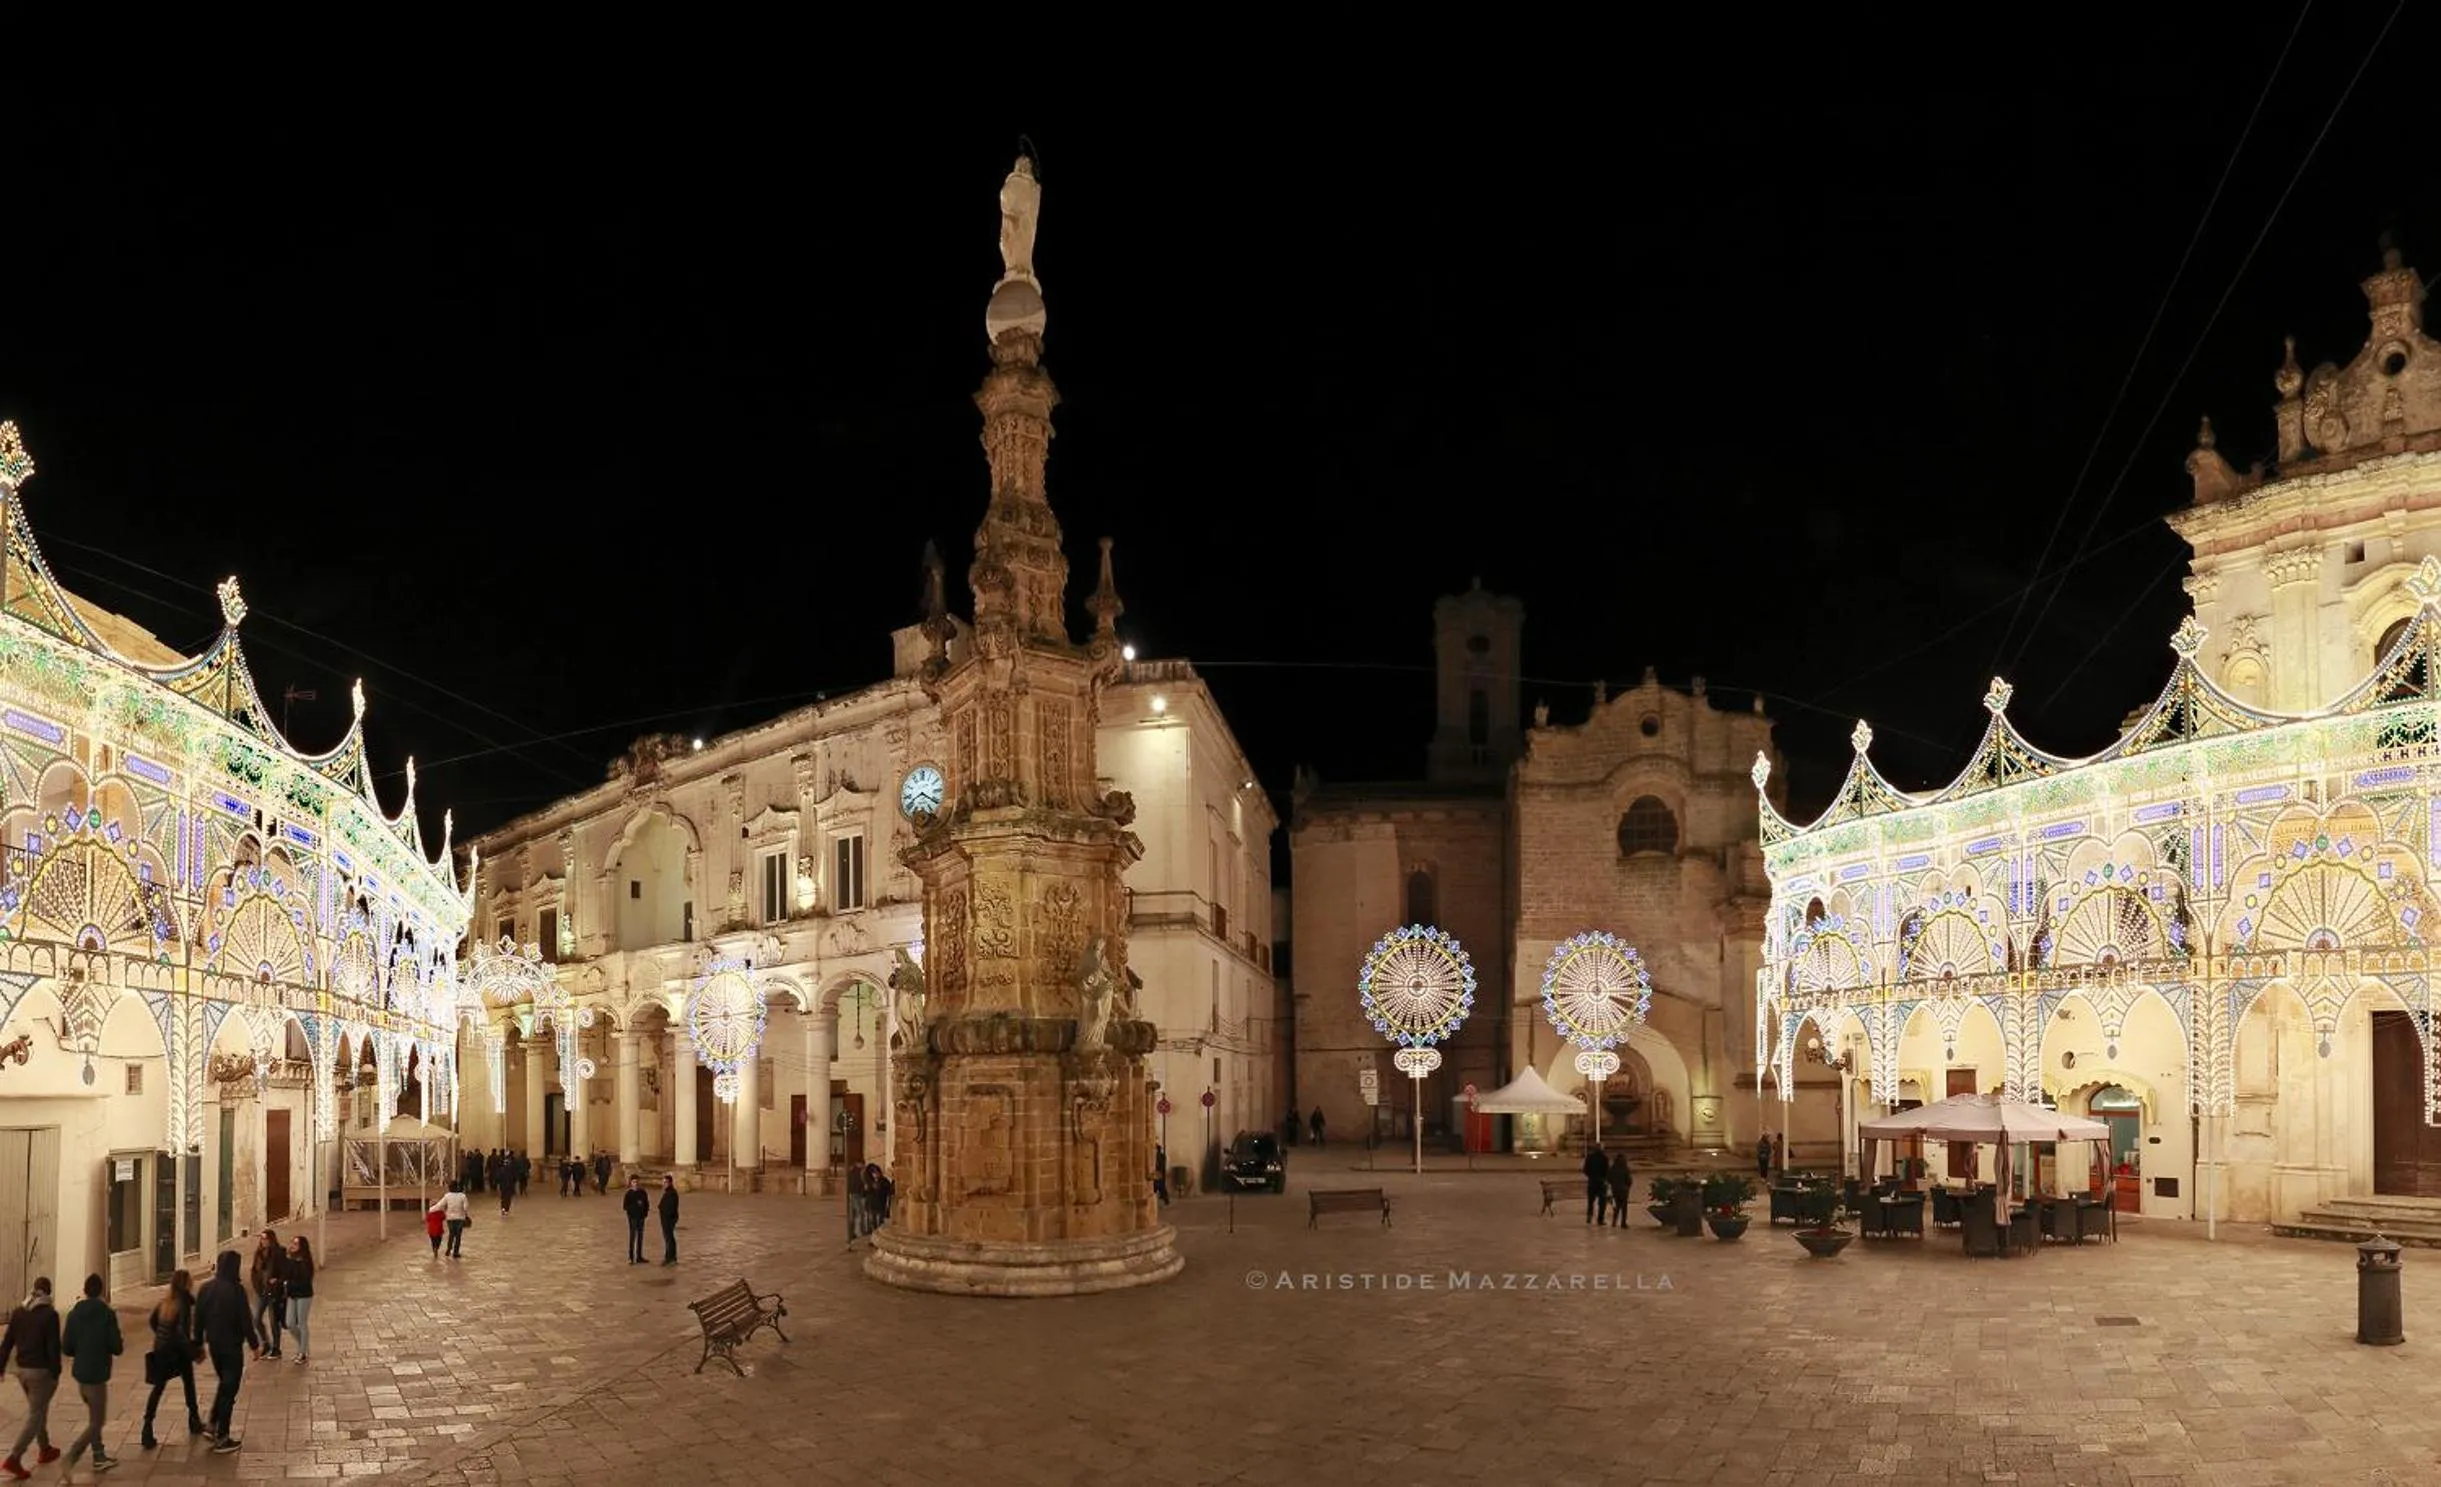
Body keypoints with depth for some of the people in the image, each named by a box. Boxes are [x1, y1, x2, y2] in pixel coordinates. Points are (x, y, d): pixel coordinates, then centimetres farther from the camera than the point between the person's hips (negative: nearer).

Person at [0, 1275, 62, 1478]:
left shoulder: (18, 1312, 3)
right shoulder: (50, 1314, -15)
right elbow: (53, 1347, -16)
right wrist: (56, 1374, -9)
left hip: (22, 1370, 7)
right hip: (41, 1371, -7)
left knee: (39, 1409, 23)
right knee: (35, 1417, -2)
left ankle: (45, 1450, 35)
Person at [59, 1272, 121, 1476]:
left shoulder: (74, 1314, 0)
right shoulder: (107, 1314, -14)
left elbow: (66, 1348, 2)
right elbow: (116, 1348, -13)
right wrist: (122, 1343, 9)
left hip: (80, 1374, 6)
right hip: (97, 1375, -6)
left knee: (93, 1418, 22)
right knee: (95, 1423, 1)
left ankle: (99, 1457, 31)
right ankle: (69, 1461, -13)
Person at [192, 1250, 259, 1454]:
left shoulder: (206, 1288, -1)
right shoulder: (236, 1289, -19)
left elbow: (198, 1318, 6)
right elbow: (245, 1320, -17)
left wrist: (199, 1343, 17)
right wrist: (254, 1344, -6)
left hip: (214, 1345, 6)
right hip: (232, 1346, -6)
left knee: (224, 1384, 26)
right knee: (229, 1390, 4)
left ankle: (213, 1425, 22)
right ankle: (221, 1438, 8)